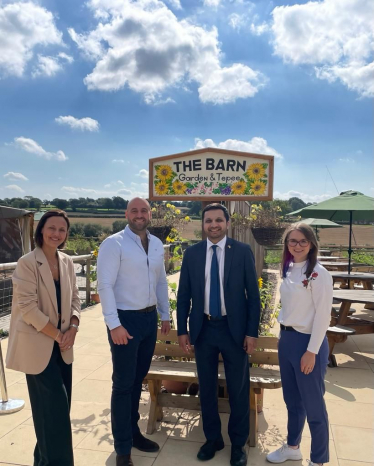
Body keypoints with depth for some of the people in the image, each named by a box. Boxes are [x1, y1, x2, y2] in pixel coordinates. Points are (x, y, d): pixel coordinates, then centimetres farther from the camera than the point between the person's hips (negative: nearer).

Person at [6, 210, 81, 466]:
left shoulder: (67, 262, 4)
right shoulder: (27, 263, -15)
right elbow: (27, 308, -18)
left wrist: (73, 328, -7)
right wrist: (57, 335, -14)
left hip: (62, 345, 6)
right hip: (38, 344, -6)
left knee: (59, 405, 14)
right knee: (54, 406, -1)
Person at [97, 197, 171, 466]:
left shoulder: (157, 245, 6)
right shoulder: (114, 243, -14)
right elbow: (105, 285, -17)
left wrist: (165, 315, 13)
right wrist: (114, 324, -20)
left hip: (149, 318, 6)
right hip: (125, 319, -6)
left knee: (138, 379, 20)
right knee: (123, 383, 6)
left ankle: (133, 432, 39)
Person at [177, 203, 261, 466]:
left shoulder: (243, 251, -6)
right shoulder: (192, 253, 0)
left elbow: (253, 294, -4)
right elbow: (184, 294, 4)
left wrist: (252, 332, -7)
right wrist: (182, 330, 1)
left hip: (234, 329, -2)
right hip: (203, 329, 2)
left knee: (238, 389, 11)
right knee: (207, 388, 15)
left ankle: (238, 443, 32)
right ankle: (213, 438, 36)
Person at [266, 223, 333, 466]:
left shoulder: (319, 273, -16)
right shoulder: (289, 270, 6)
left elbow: (323, 315, -17)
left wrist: (311, 351, -16)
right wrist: (285, 335, 13)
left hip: (308, 341, -7)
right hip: (286, 339, 7)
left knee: (313, 404, 8)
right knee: (292, 400, 22)